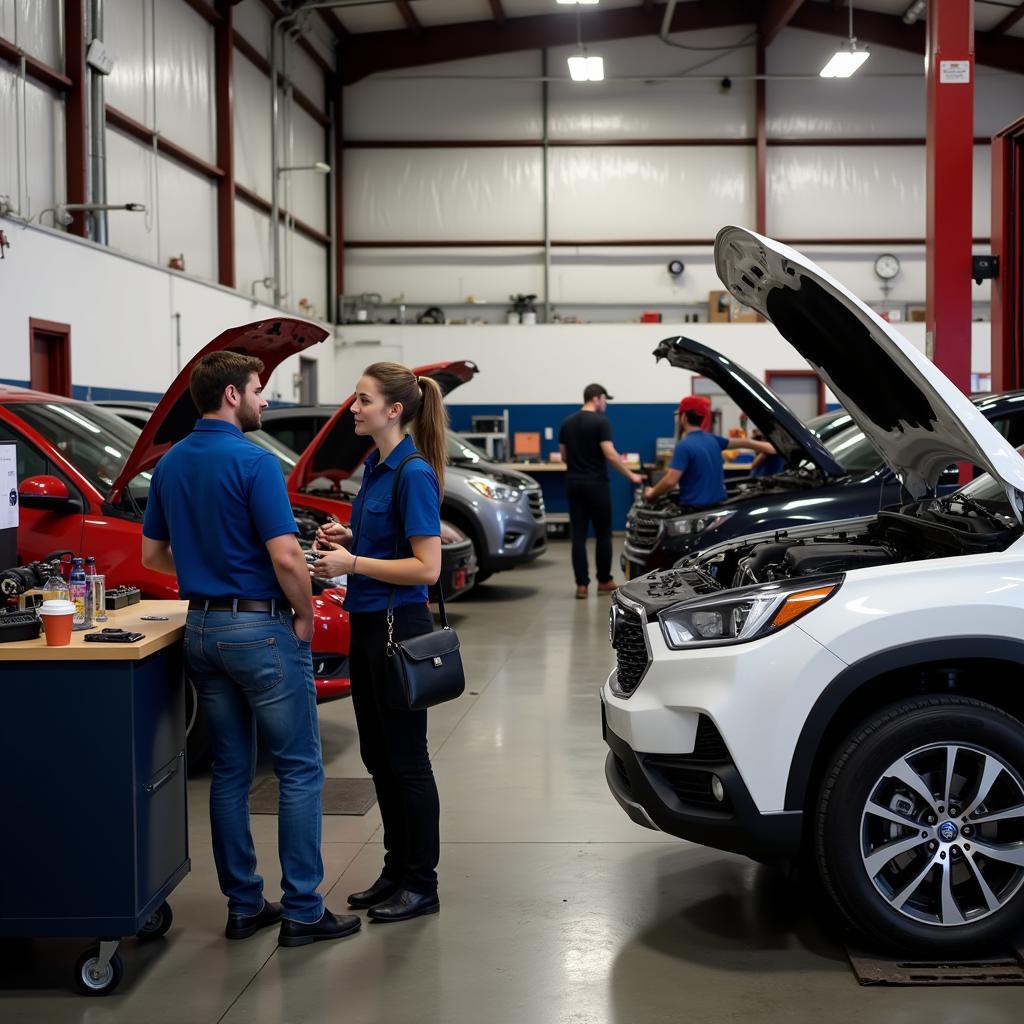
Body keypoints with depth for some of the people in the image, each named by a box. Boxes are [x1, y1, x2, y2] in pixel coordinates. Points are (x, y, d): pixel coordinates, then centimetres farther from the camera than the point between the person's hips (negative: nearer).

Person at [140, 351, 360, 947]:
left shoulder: (171, 465, 8)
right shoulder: (253, 462, -16)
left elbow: (152, 554, 16)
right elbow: (285, 557, -21)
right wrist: (305, 615, -7)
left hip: (202, 628, 8)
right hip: (261, 627, -8)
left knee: (230, 771, 12)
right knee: (299, 769, 1)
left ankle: (244, 906, 17)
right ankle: (303, 910, 3)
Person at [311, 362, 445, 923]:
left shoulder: (414, 474, -17)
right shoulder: (376, 467, 11)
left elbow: (427, 566, -21)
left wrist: (352, 563, -21)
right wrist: (347, 539, 5)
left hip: (398, 628, -10)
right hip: (367, 624, 10)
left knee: (405, 757, 0)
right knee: (377, 754, 15)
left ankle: (421, 885, 12)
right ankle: (396, 870, 27)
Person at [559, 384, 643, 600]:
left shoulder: (567, 423, 9)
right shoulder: (601, 422, -10)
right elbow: (610, 454, -17)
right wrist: (630, 475, -9)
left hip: (574, 484, 5)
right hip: (596, 484, -5)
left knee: (578, 535, 2)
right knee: (603, 534, 8)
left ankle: (582, 584, -1)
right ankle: (604, 581, 16)